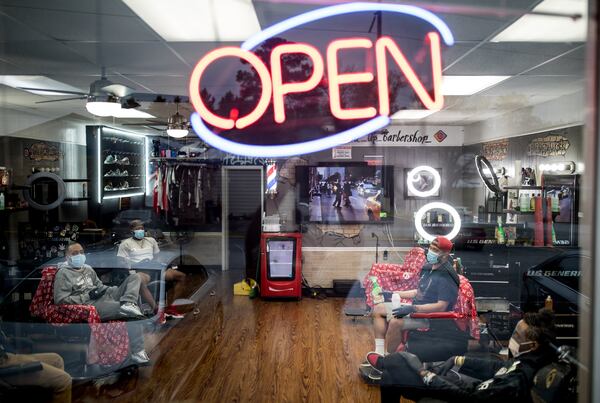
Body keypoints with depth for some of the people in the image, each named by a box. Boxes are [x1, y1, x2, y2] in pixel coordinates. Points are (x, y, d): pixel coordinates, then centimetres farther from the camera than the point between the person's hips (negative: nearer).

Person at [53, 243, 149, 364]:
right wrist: (87, 296, -14)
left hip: (106, 296, 8)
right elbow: (60, 300, -7)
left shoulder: (88, 269, 25)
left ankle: (128, 304, -35)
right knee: (132, 314, -29)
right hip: (91, 304, -8)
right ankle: (137, 352, -24)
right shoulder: (63, 273, 2)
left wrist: (113, 289, 8)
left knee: (134, 276, -5)